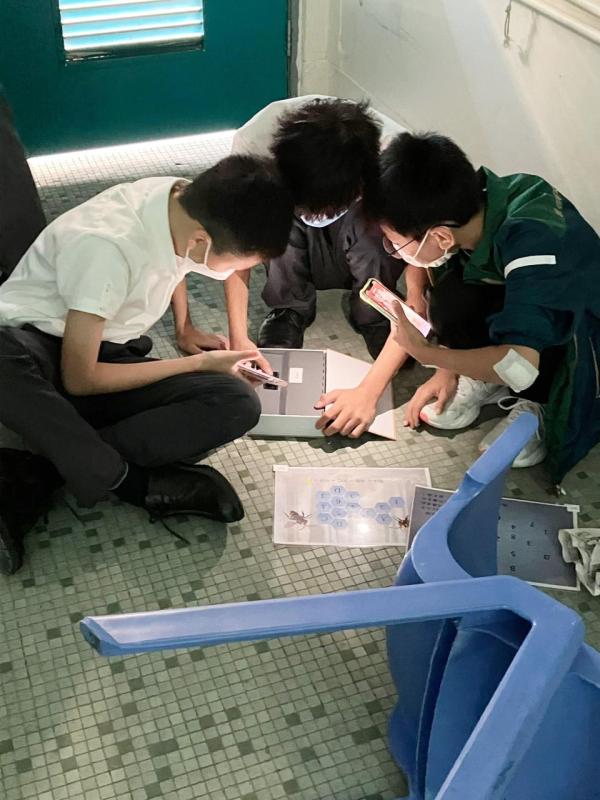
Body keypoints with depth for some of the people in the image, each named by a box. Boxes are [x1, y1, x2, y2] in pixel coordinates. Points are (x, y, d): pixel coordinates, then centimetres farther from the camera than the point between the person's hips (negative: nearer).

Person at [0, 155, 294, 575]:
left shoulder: (189, 204, -9)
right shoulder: (106, 247, -29)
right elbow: (79, 379, -20)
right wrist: (199, 363, -15)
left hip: (107, 355, 6)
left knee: (238, 403, -21)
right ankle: (132, 481, -26)